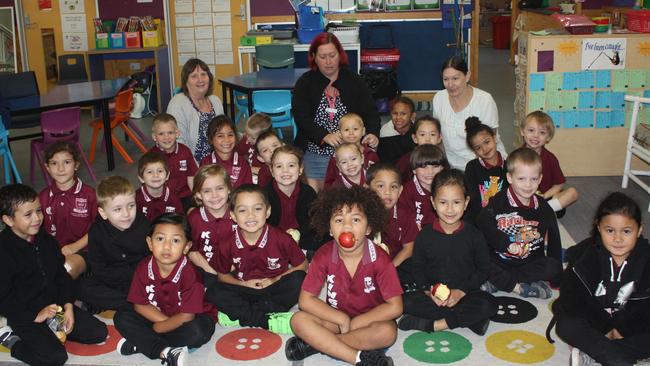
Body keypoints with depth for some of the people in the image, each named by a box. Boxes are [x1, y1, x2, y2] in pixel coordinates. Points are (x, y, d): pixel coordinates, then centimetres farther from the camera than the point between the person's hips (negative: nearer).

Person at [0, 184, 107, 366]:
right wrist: (35, 316, -20)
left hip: (55, 304, 7)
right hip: (25, 316, -6)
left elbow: (61, 275, 9)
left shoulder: (46, 239, 3)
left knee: (99, 333, -1)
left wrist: (68, 306, -4)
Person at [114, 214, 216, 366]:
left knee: (197, 332, -36)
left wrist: (157, 328, -16)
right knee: (121, 318, -13)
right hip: (157, 318, 4)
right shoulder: (144, 267, -13)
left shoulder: (189, 273, -26)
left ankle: (139, 343, -20)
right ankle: (166, 352, -26)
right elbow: (140, 305, -7)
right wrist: (166, 321, -19)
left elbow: (186, 316, -25)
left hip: (193, 318, -4)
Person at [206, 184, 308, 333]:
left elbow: (302, 265, -2)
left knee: (298, 280, -30)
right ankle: (268, 321, -26)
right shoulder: (227, 244, -10)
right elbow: (223, 275, 6)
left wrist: (276, 279, -13)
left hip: (276, 289, -1)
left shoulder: (282, 239, -15)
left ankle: (242, 314, -23)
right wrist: (243, 284, -11)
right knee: (213, 292, -23)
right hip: (246, 290, 1)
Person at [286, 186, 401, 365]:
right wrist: (341, 319, -20)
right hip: (335, 317, 2)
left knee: (387, 332, -35)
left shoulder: (379, 259, -18)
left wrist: (352, 323, -19)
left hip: (370, 319, -2)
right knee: (299, 321, -23)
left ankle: (315, 343, -25)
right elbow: (306, 300, -11)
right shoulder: (324, 256, -13)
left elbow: (394, 307, -18)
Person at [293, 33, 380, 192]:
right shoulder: (305, 83, 1)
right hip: (314, 154, 0)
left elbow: (371, 113, -4)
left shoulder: (355, 82, 4)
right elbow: (301, 117, -11)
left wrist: (373, 134, -26)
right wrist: (325, 136, -28)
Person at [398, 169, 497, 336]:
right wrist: (428, 290, -14)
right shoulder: (425, 235, 1)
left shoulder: (474, 235, -1)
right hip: (433, 295, 1)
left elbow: (483, 269, 0)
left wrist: (461, 291, -13)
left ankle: (431, 325, -25)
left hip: (465, 294, 0)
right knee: (406, 301, -27)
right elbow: (417, 267, 4)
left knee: (488, 304, -30)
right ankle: (469, 319, -24)